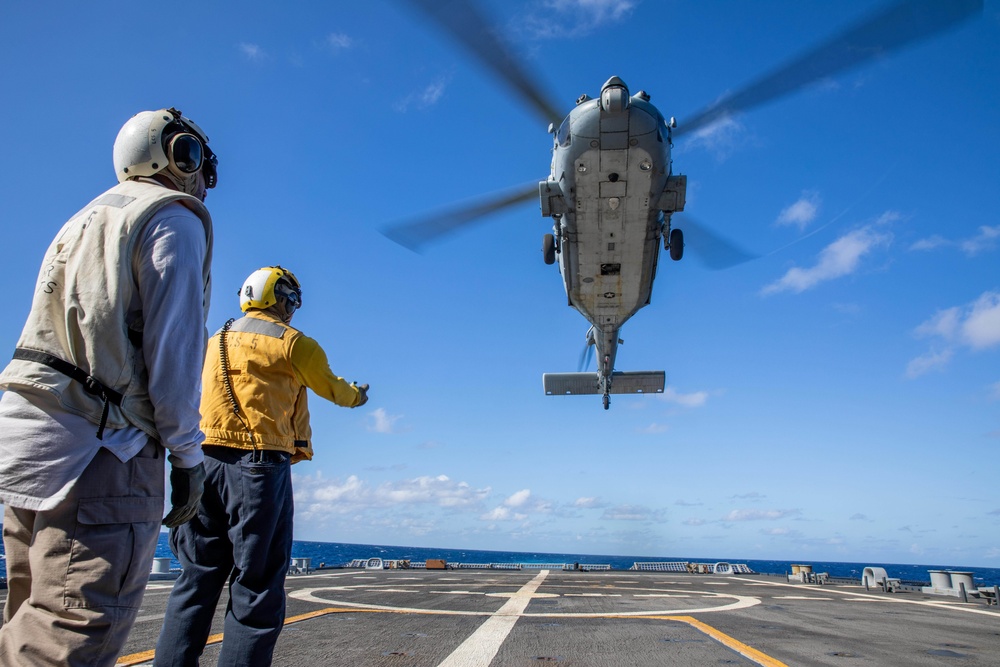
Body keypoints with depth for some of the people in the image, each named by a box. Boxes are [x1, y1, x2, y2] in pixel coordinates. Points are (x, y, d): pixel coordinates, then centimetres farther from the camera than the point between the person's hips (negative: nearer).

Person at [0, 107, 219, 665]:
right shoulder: (175, 218, -2)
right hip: (97, 443, -9)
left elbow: (60, 332, 20)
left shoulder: (87, 219, 25)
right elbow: (173, 343, -12)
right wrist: (186, 453, -8)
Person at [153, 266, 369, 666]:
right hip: (260, 467, -6)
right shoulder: (292, 342, -2)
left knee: (197, 579, 12)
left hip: (205, 463, 7)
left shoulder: (215, 342, 17)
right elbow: (331, 387, 11)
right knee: (257, 589, 0)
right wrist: (355, 395, 33)